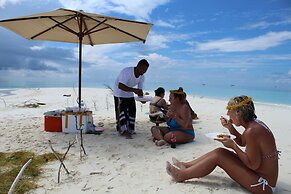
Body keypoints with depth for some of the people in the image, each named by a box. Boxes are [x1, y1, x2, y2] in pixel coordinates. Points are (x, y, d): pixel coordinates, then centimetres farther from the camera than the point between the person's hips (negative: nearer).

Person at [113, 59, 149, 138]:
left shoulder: (142, 77, -9)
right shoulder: (127, 72, -32)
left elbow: (140, 89, -5)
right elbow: (120, 86, -40)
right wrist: (134, 90, -47)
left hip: (130, 94, 7)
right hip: (119, 93, -7)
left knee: (132, 110, 3)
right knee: (121, 110, -14)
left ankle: (129, 130, 13)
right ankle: (123, 130, -10)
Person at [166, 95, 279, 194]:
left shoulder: (251, 131, -28)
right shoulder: (254, 124, 1)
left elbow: (253, 165, -25)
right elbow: (242, 142, 17)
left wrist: (233, 145, -19)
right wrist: (230, 128, 1)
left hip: (263, 185, -9)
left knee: (219, 155, -13)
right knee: (219, 152, 4)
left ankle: (182, 175, 0)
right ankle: (186, 166, 17)